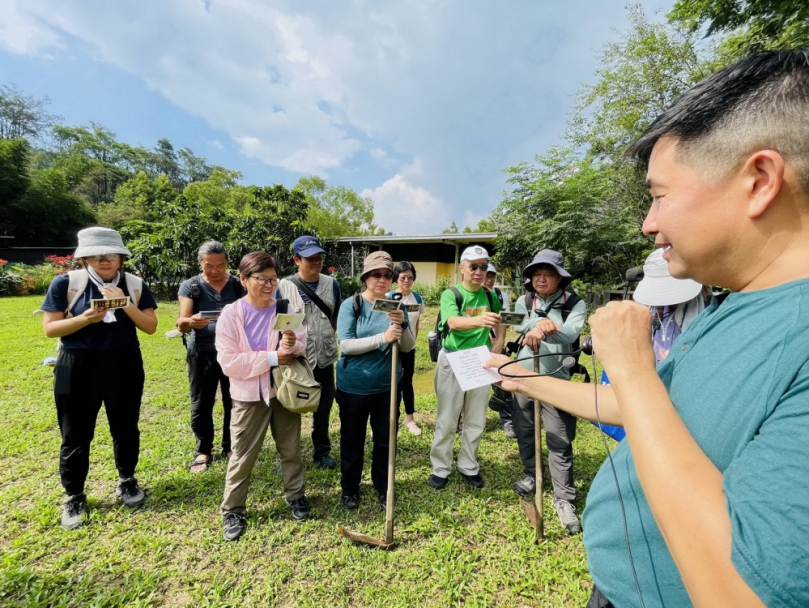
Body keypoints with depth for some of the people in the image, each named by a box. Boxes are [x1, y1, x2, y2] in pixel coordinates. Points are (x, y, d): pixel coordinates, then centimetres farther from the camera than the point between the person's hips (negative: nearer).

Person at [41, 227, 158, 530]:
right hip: (77, 369, -1)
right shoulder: (65, 283, -5)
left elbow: (151, 326, -5)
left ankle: (126, 481, 36)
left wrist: (126, 305, -19)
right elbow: (49, 328, -5)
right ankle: (74, 497, 31)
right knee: (75, 436, 10)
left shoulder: (135, 285, -1)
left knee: (125, 429, 14)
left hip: (124, 367, 2)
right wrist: (86, 318, -22)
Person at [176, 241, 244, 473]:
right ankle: (203, 451, 28)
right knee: (201, 405, 9)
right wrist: (190, 322, -35)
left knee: (234, 403, 10)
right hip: (202, 354, 0)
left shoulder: (238, 285, 0)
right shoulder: (190, 287, -3)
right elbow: (181, 323, -12)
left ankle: (230, 447, 28)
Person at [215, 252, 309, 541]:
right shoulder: (231, 314, -11)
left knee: (291, 449, 17)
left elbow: (304, 346, -5)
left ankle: (295, 495, 39)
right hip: (248, 395, -2)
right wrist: (272, 358, -21)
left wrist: (294, 345, -28)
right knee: (242, 455, 11)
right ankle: (232, 511, 32)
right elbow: (228, 362, -16)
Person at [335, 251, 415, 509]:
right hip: (354, 386, -2)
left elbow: (409, 347, -4)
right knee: (352, 440, 15)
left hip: (387, 386, 3)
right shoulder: (351, 304, -10)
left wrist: (402, 325, -24)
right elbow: (346, 344, -19)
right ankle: (349, 488, 38)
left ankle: (383, 485, 41)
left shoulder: (396, 305, -2)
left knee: (385, 439, 17)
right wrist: (383, 337, -29)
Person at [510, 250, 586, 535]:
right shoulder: (524, 302, 3)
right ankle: (531, 476, 38)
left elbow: (570, 334, -23)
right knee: (524, 431, 15)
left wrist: (538, 329, -42)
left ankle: (564, 499, 17)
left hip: (556, 379, -3)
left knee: (559, 441, 0)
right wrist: (539, 324, -41)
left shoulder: (575, 304, -5)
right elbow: (518, 324, -18)